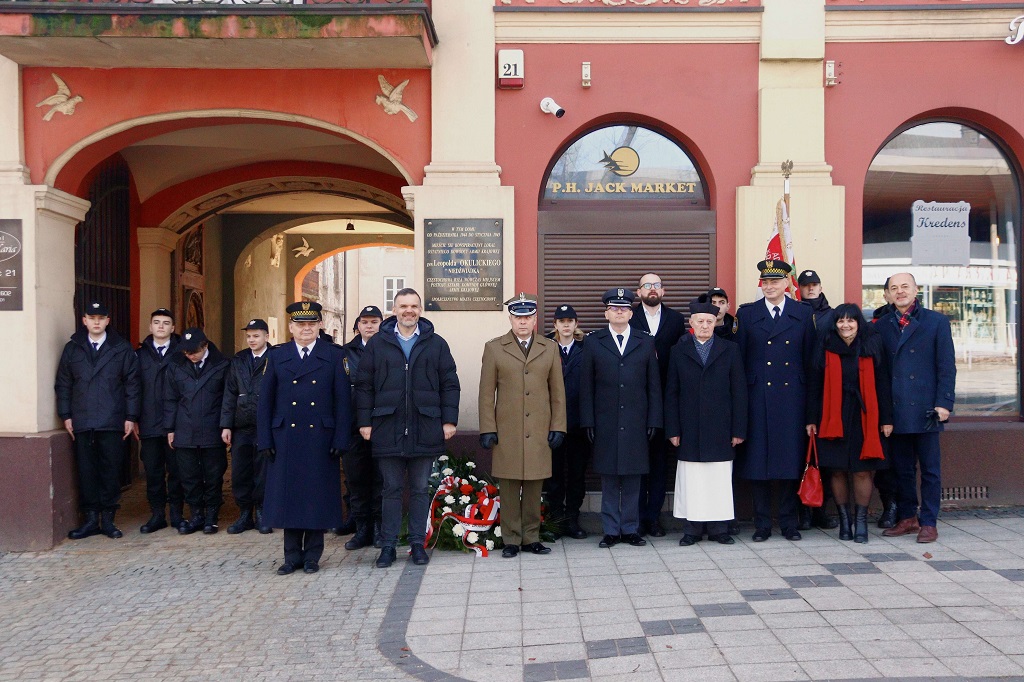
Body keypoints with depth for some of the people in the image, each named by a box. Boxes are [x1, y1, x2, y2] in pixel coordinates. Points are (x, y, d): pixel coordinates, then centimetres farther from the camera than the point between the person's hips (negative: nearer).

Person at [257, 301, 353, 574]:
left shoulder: (335, 355, 3)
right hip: (285, 439, 2)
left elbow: (343, 401, -1)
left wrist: (341, 440, -7)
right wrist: (265, 440, 0)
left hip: (320, 439, -1)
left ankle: (312, 556, 17)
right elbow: (265, 401, 7)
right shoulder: (276, 355, 8)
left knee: (317, 497, 4)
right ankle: (292, 555, 18)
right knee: (288, 496, 6)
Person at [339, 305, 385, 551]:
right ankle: (362, 529, 17)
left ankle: (379, 528, 12)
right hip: (353, 426, 3)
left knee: (380, 479, 1)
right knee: (355, 478, 6)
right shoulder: (345, 352, 9)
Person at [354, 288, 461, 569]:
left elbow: (450, 385, 5)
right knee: (392, 490, 7)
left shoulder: (436, 344, 7)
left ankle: (418, 543, 19)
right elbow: (364, 386, 5)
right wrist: (365, 422, -1)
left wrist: (449, 420, -2)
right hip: (388, 430, 0)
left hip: (425, 431, 0)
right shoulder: (377, 344, 6)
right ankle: (388, 545, 16)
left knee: (420, 489, 9)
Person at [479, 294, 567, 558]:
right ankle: (511, 540, 12)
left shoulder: (550, 348, 10)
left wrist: (557, 427, 3)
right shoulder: (493, 348, 5)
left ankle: (531, 538, 16)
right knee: (509, 488, 2)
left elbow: (557, 392, 10)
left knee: (534, 488, 5)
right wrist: (488, 430, -3)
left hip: (539, 432, 1)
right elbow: (487, 393, 3)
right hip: (507, 433, -1)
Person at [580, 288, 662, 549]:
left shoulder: (645, 341, 8)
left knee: (632, 478, 6)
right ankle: (611, 530, 14)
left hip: (636, 423, 1)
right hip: (605, 424, -1)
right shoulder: (593, 342, 5)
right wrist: (588, 422, -3)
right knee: (609, 478, 5)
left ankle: (631, 529, 16)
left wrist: (654, 420, 0)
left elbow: (654, 385, 7)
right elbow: (586, 385, 3)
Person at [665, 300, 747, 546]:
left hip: (720, 430, 0)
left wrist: (739, 429, -2)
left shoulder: (730, 350, 8)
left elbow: (739, 392, 4)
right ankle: (692, 529, 11)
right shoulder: (679, 351, 8)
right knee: (691, 481, 2)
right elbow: (671, 393, 6)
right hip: (690, 431, 0)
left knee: (720, 480, 2)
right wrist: (673, 429, -1)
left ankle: (719, 528, 13)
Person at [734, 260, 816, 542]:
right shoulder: (746, 313, 5)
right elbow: (739, 359, 3)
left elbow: (809, 358, 7)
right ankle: (762, 524, 13)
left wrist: (809, 397, 2)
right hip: (758, 399, 0)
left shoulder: (803, 314, 8)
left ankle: (789, 522, 17)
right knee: (758, 459, 2)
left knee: (791, 458, 5)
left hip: (792, 397, 1)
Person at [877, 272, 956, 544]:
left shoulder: (936, 321, 2)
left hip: (925, 409, -3)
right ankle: (907, 518, 21)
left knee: (930, 469, 4)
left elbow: (947, 365, -1)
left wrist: (944, 403, -9)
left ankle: (928, 522, 12)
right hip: (896, 410, 3)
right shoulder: (882, 325, 10)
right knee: (902, 468, 10)